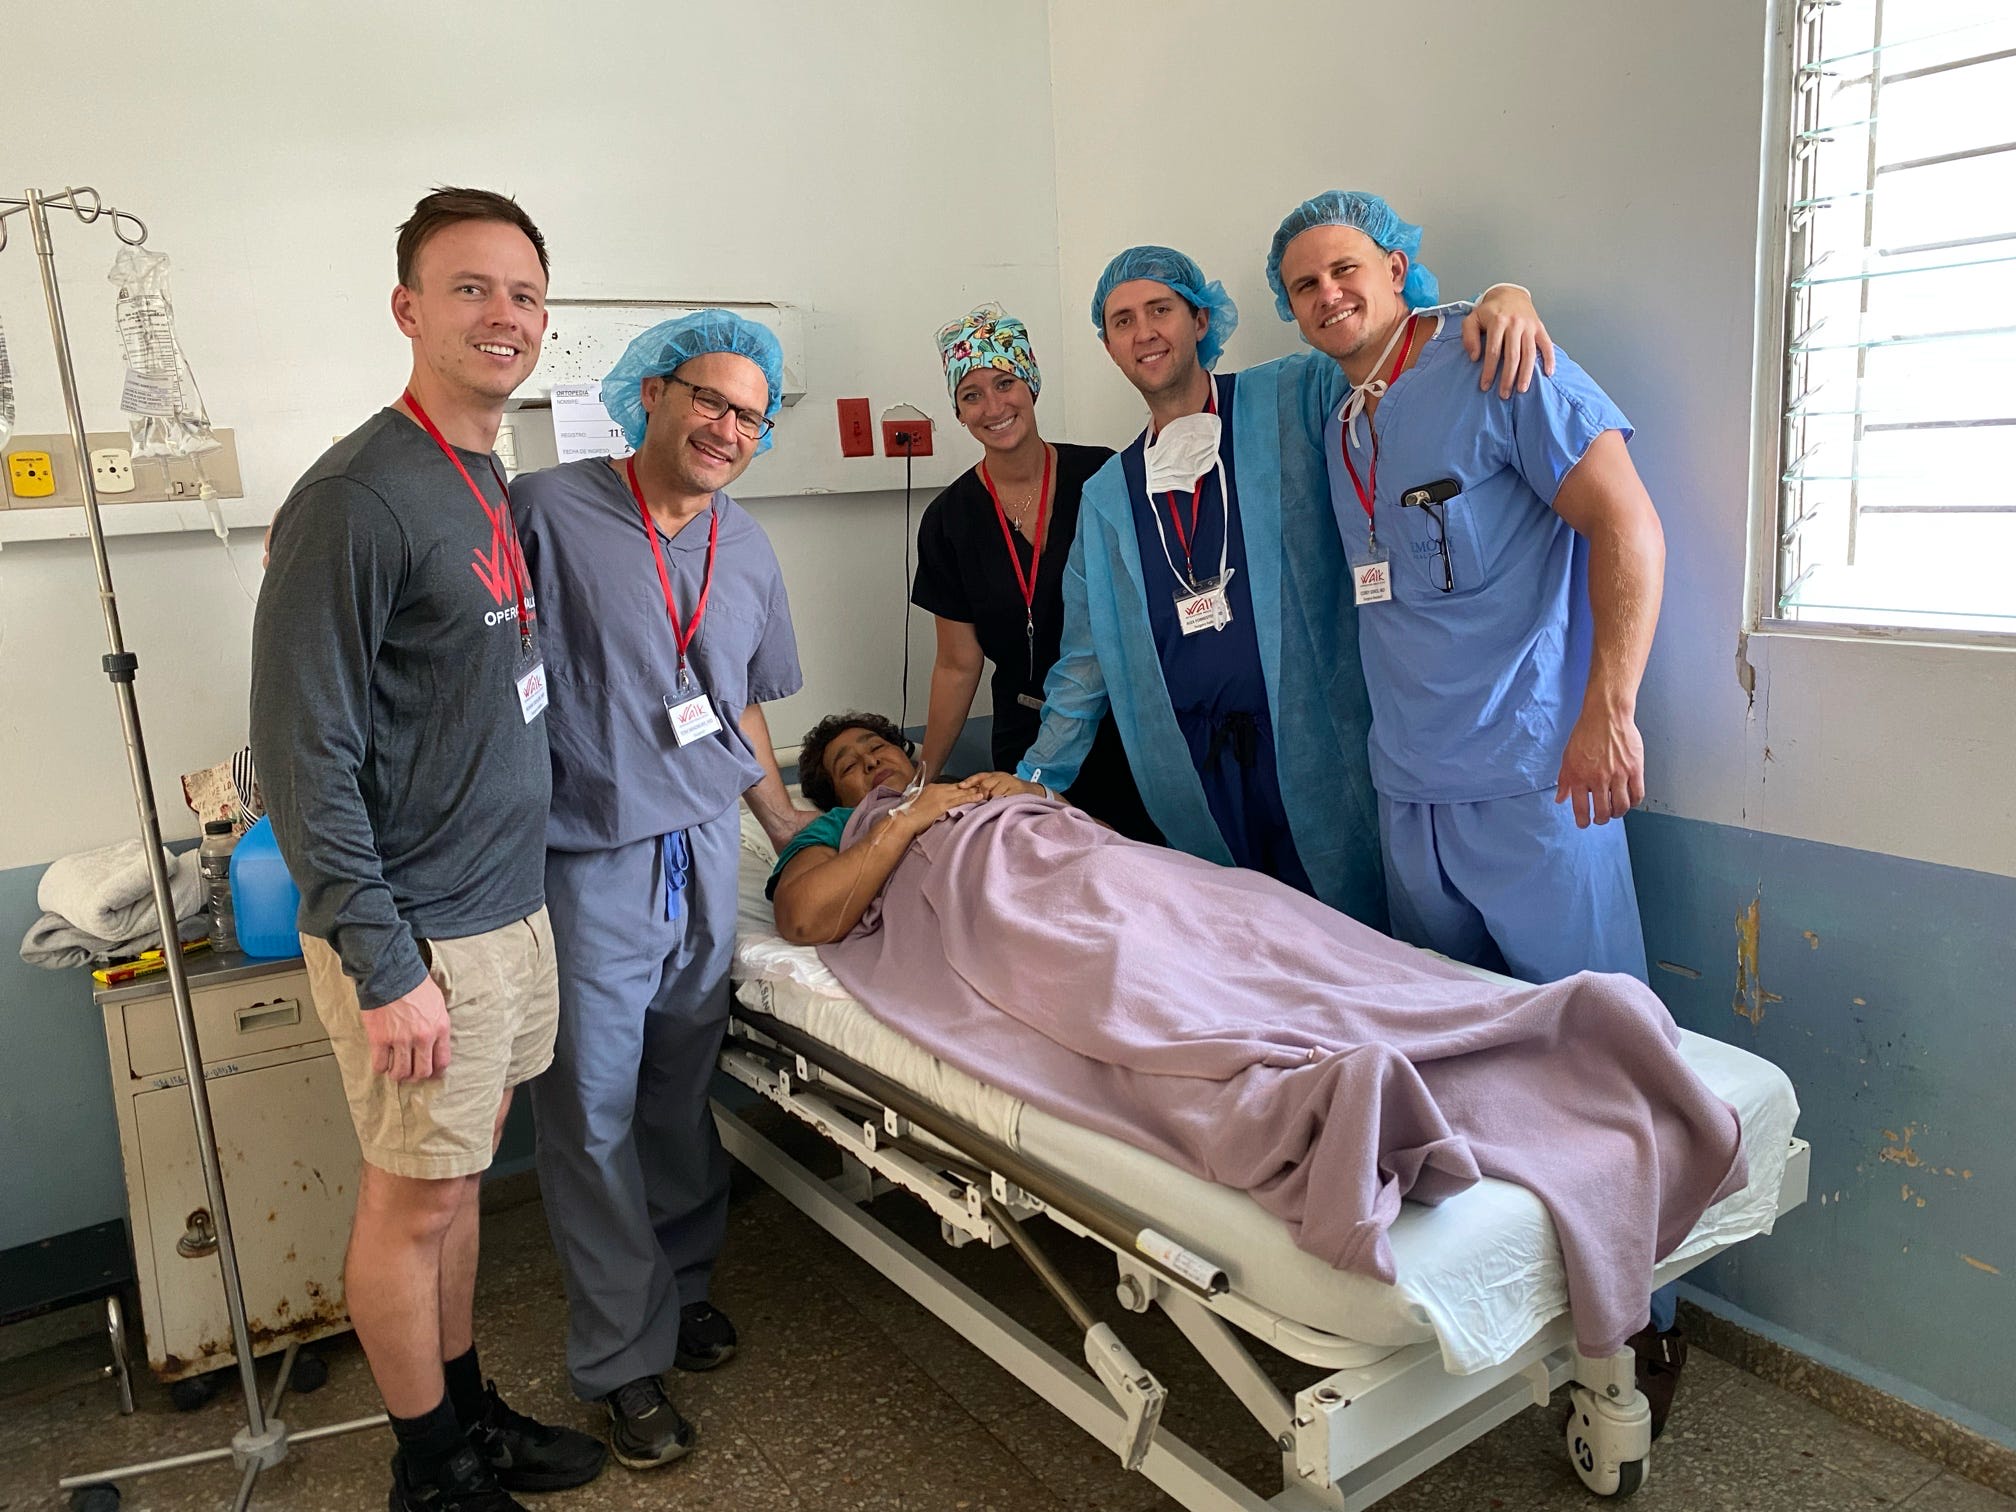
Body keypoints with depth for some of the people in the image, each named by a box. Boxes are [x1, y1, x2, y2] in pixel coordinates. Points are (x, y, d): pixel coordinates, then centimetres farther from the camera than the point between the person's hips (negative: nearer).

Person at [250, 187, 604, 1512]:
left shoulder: (493, 487, 9)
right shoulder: (358, 498, -18)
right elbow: (306, 756, -19)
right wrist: (384, 966, -19)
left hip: (509, 905, 8)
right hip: (421, 933, -8)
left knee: (459, 1176, 20)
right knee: (412, 1201, 9)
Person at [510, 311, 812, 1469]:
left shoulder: (747, 548, 9)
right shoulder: (549, 511, -12)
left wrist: (788, 825, 20)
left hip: (704, 852, 5)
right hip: (589, 865, -5)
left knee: (683, 1096, 19)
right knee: (597, 1120, 6)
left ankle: (685, 1283, 40)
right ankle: (626, 1358, 23)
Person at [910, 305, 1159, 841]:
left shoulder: (1102, 477, -6)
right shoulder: (949, 520, -2)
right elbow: (957, 665, 3)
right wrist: (921, 777, 2)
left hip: (1127, 724, -1)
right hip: (1028, 743, 1)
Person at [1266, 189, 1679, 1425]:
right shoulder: (1338, 430, 17)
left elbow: (1627, 524, -10)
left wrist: (1608, 706, -19)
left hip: (1531, 779, -7)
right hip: (1410, 797, 7)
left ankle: (1642, 1316, 17)